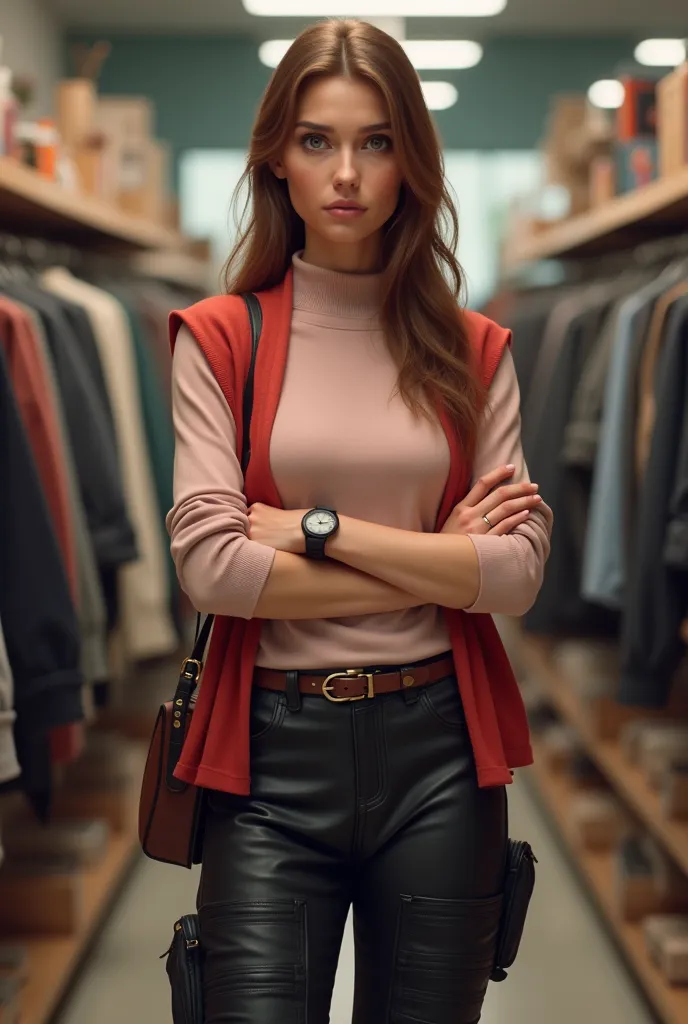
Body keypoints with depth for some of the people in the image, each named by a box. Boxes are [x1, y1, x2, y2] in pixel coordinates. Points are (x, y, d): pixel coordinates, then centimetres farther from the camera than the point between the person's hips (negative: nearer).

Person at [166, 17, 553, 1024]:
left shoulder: (474, 351, 5)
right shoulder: (220, 338, 0)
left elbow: (518, 572, -5)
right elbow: (210, 565, -12)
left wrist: (316, 527, -11)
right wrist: (434, 562, -8)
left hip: (439, 748, 2)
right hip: (274, 750, -2)